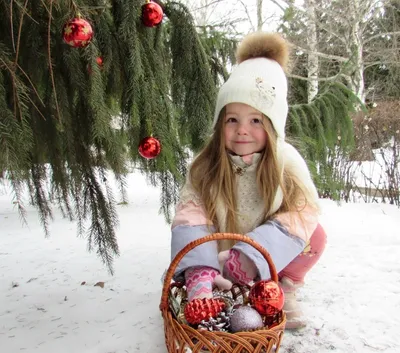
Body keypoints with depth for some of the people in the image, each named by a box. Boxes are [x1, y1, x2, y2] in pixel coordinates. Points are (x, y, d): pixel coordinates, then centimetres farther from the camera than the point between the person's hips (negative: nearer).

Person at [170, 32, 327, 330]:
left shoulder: (286, 160, -20)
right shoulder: (206, 166, -21)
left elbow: (303, 211, -29)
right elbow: (192, 215, -33)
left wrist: (251, 257, -41)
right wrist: (200, 275, -52)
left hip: (273, 258, -1)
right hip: (220, 258, 2)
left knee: (315, 237, -25)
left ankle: (285, 289, 3)